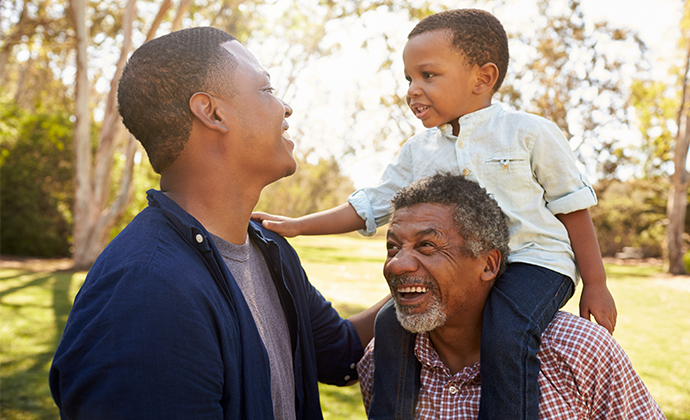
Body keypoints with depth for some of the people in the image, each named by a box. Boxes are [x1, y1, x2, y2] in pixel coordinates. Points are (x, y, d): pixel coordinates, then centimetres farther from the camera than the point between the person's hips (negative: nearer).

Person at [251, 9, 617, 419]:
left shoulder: (530, 133, -4)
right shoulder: (419, 151, 7)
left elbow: (573, 207, 0)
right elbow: (369, 205, 10)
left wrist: (596, 286, -1)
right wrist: (298, 225, 2)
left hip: (533, 259, -4)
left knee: (505, 338, -31)